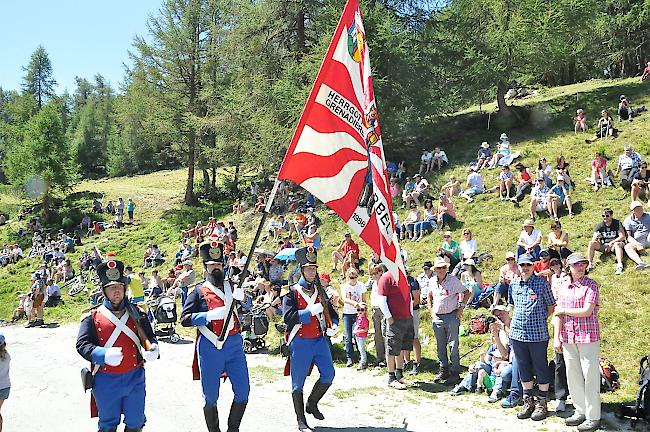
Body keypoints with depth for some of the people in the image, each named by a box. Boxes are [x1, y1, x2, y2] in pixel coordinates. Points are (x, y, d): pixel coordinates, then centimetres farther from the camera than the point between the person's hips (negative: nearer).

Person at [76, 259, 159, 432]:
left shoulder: (136, 313, 3)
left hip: (135, 378, 2)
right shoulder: (94, 317, -5)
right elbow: (82, 344, -11)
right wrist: (104, 355, -30)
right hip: (106, 380, -2)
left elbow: (149, 337, 7)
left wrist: (153, 349, -17)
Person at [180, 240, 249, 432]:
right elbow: (184, 319, -4)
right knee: (211, 398, 6)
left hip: (234, 344, 3)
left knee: (243, 392, 2)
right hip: (209, 348, -3)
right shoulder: (199, 291, 4)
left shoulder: (232, 286, 14)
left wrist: (241, 298, -6)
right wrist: (209, 316, -16)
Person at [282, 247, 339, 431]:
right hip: (300, 342, -5)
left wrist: (333, 326, -4)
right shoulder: (292, 292, -5)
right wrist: (310, 311, -24)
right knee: (298, 382, 2)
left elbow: (331, 312, 17)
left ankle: (312, 404, 25)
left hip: (320, 340, 5)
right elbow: (288, 317, -16)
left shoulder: (320, 291, 11)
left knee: (328, 374, 0)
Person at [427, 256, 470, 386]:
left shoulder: (453, 280, -6)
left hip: (452, 316, -5)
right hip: (437, 317, 5)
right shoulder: (432, 282, 7)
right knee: (440, 346, 11)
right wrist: (431, 311, 13)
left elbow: (466, 293, 1)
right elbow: (429, 296, 23)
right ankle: (443, 370, 22)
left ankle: (455, 373, 1)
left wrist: (461, 308, -6)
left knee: (453, 346, -4)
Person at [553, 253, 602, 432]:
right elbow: (558, 314, 9)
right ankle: (580, 412, 24)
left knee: (590, 377, 0)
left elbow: (587, 311, -15)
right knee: (573, 376, 11)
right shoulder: (563, 287, 10)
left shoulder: (591, 285, -5)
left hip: (588, 336, -5)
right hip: (568, 338, 5)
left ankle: (593, 417, 9)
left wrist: (564, 311, -4)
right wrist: (556, 338, 4)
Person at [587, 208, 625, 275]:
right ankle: (590, 264, -22)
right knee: (591, 243, -21)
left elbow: (622, 237, -12)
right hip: (603, 245, 3)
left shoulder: (617, 223, -6)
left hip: (614, 244, -3)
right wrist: (596, 237, -30)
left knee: (617, 244, -37)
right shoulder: (600, 226, 0)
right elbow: (593, 240, -6)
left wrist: (612, 242, -24)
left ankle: (620, 265, -48)